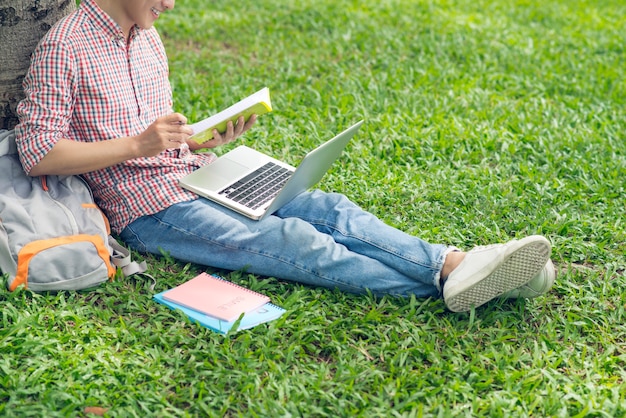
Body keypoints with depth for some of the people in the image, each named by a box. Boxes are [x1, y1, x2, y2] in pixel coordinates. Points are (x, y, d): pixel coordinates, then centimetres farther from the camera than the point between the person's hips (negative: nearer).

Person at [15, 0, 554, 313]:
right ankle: (440, 282, -32)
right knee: (292, 240, -25)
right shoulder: (65, 47, -9)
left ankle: (454, 263, -28)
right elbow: (36, 155, -15)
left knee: (330, 209, -15)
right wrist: (137, 144, -22)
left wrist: (206, 142, 1)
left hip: (195, 178, 8)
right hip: (149, 208, -7)